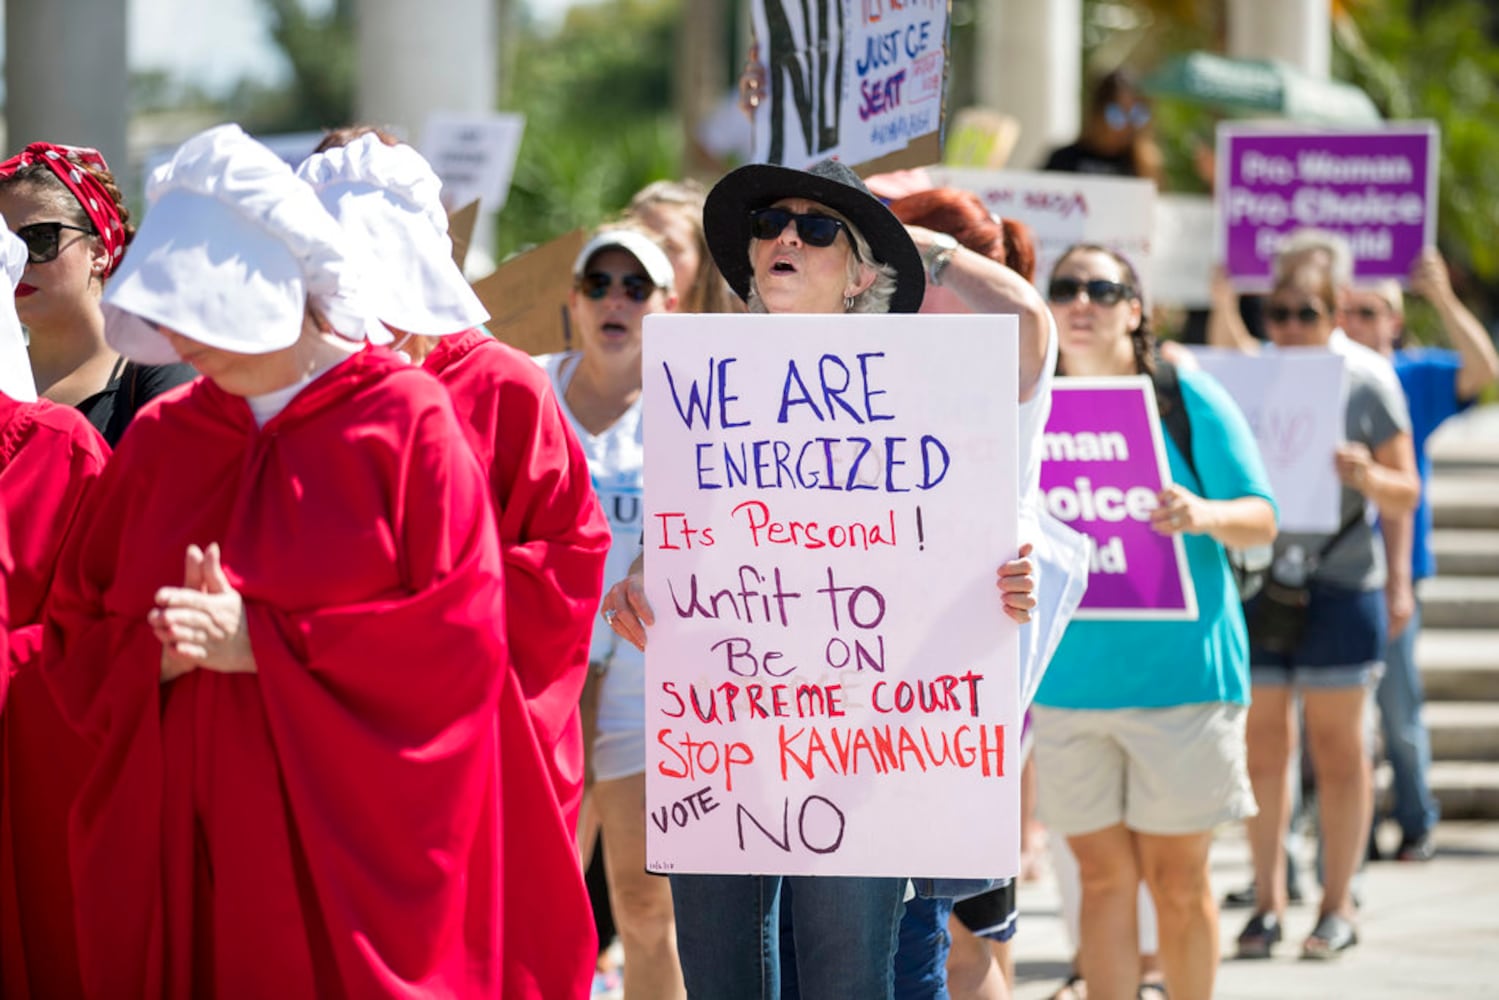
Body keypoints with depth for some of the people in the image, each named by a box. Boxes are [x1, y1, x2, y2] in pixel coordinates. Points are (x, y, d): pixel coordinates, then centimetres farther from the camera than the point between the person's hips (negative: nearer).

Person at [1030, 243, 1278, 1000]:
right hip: (1068, 676, 3)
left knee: (1176, 879, 1)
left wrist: (1205, 515, -23)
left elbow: (1262, 518, -1)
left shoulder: (1187, 399, -1)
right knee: (1102, 877, 6)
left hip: (1178, 673, -3)